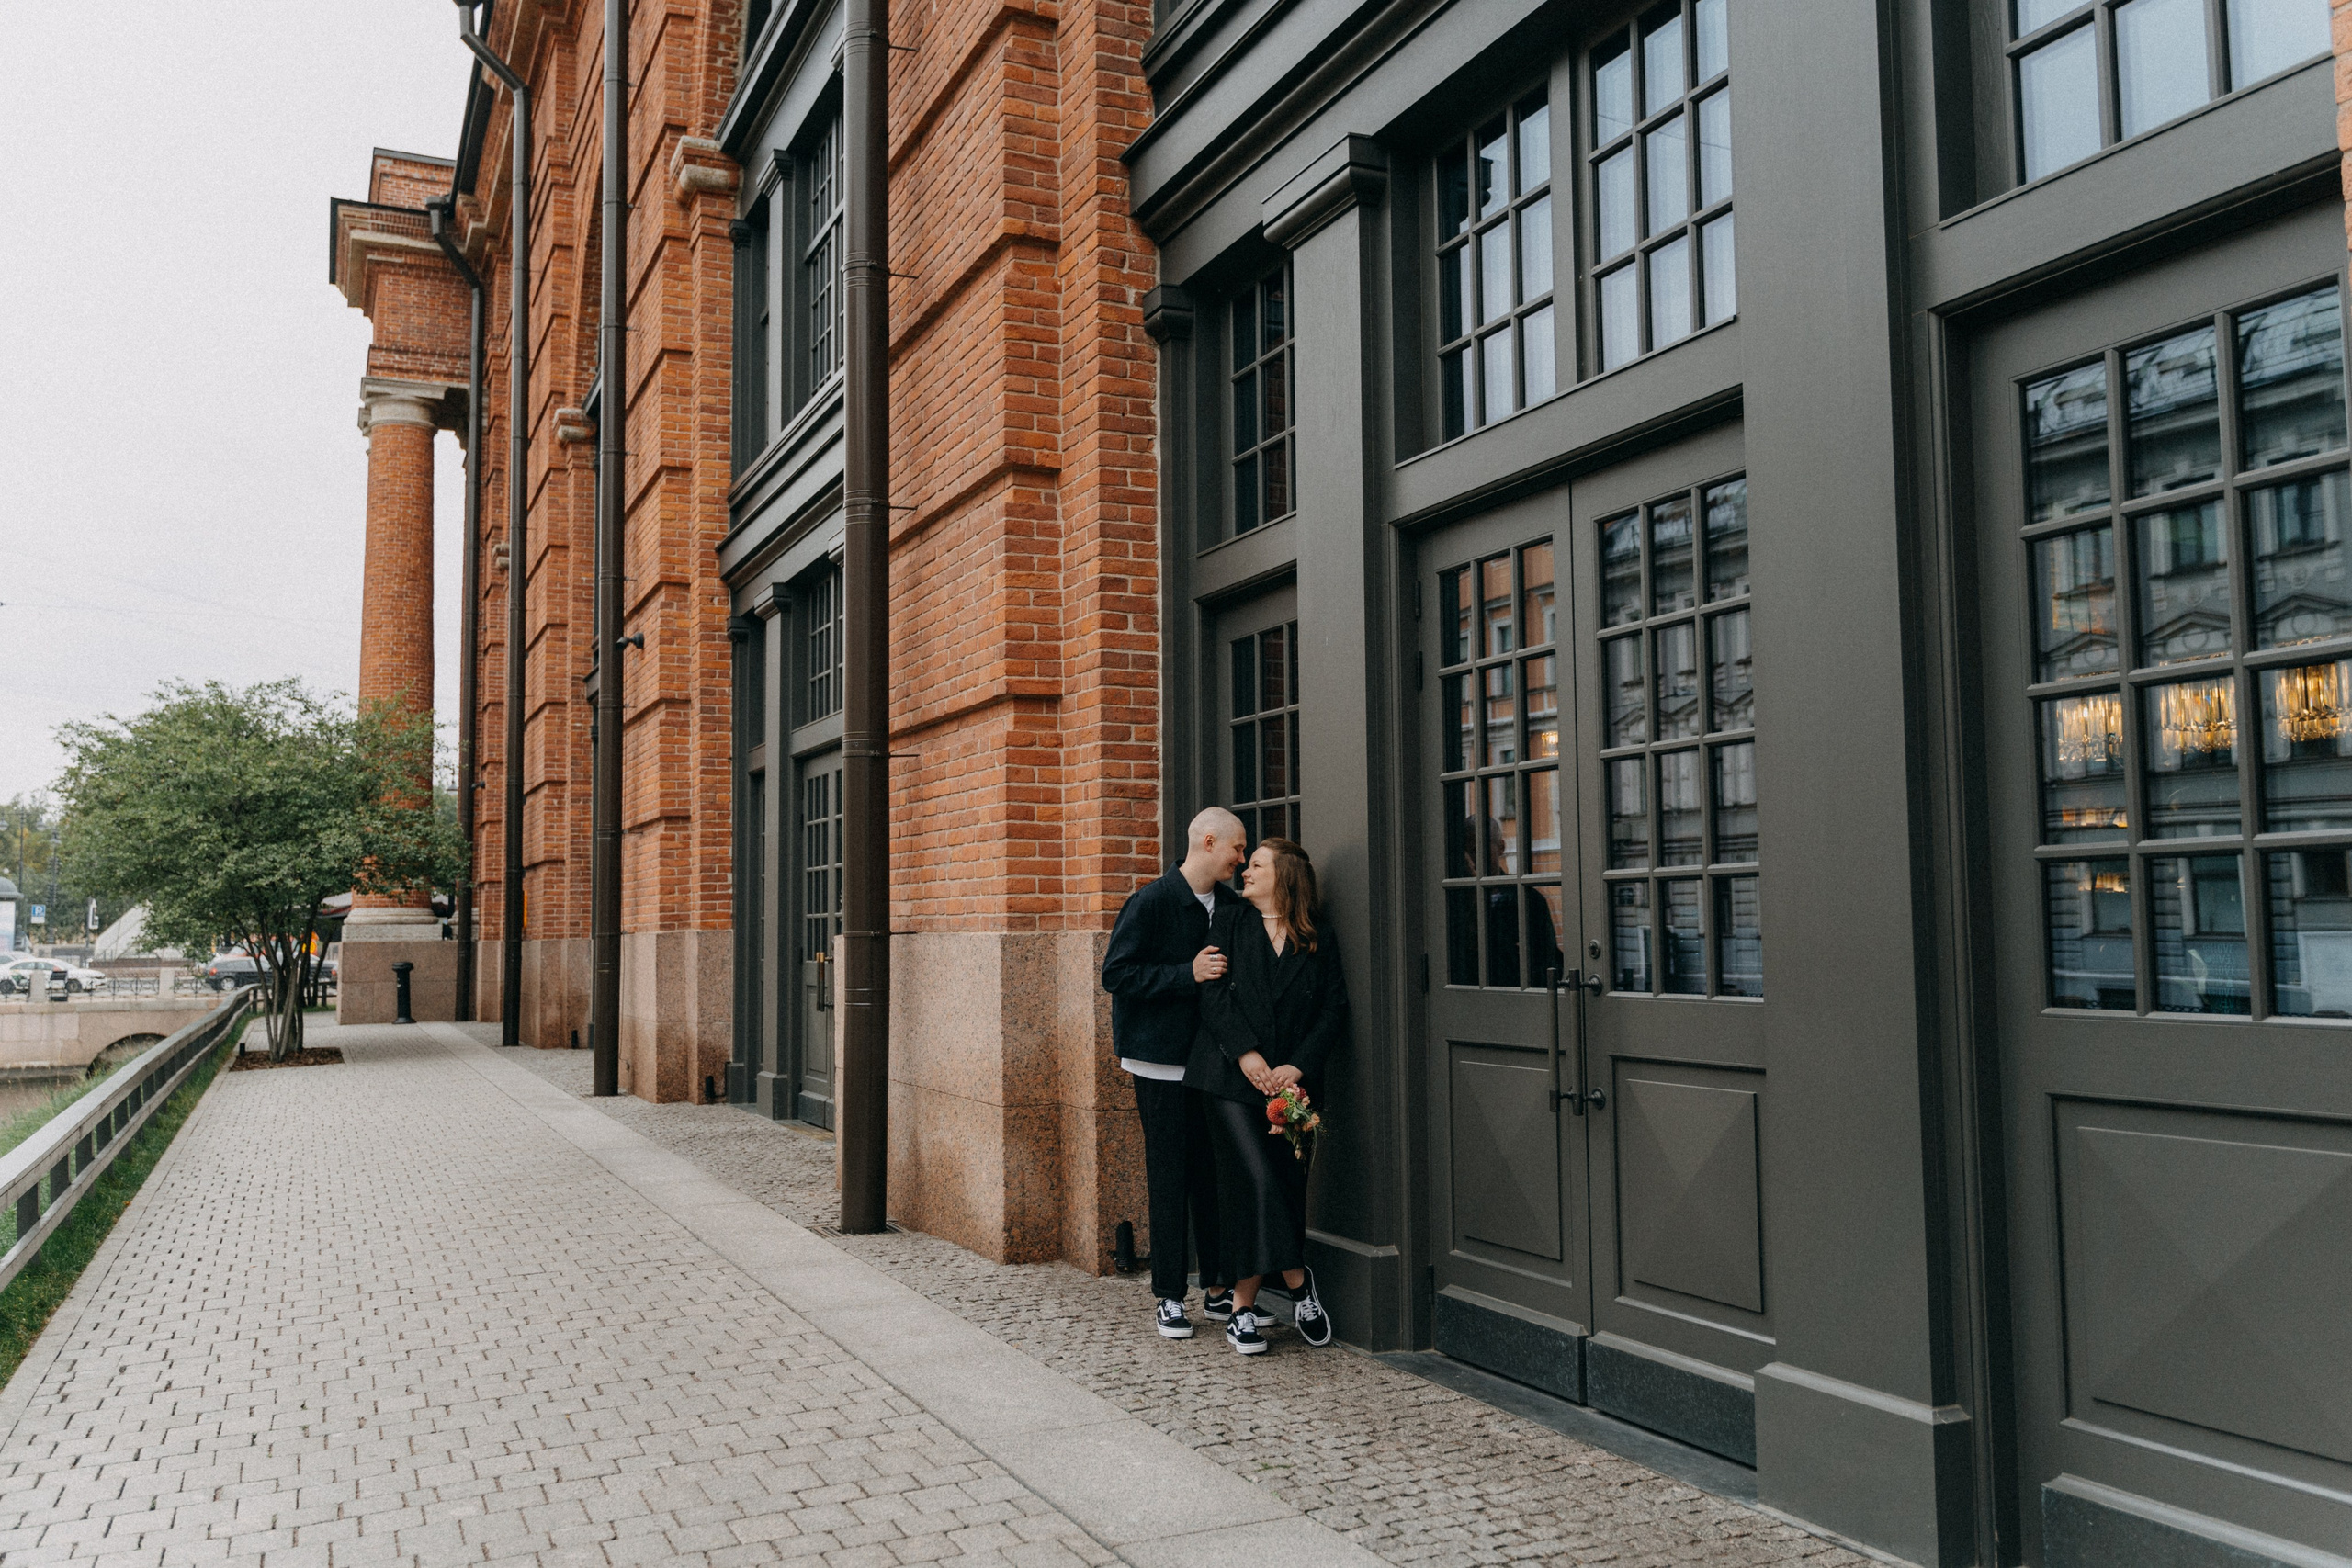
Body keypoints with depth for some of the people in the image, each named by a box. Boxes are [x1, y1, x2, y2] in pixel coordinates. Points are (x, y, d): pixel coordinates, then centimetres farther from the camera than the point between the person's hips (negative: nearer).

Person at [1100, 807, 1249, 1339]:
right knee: (1169, 1176, 0)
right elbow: (1116, 974, -13)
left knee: (1214, 1171, 8)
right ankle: (1168, 1296, 9)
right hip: (1163, 1059, -5)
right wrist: (1188, 974, -20)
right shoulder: (1151, 902, -9)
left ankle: (1217, 1287, 19)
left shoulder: (1232, 906, 9)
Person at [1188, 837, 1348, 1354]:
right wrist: (1245, 1052, -14)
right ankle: (1297, 1281, 5)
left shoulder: (1318, 938, 9)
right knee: (1258, 1181, -13)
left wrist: (1296, 1066, -9)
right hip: (1234, 1078, -1)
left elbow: (1335, 1009, 3)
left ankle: (1243, 1305, 14)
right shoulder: (1229, 924, 9)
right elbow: (1213, 992, -1)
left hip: (1293, 1083, 1)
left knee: (1286, 1185, 1)